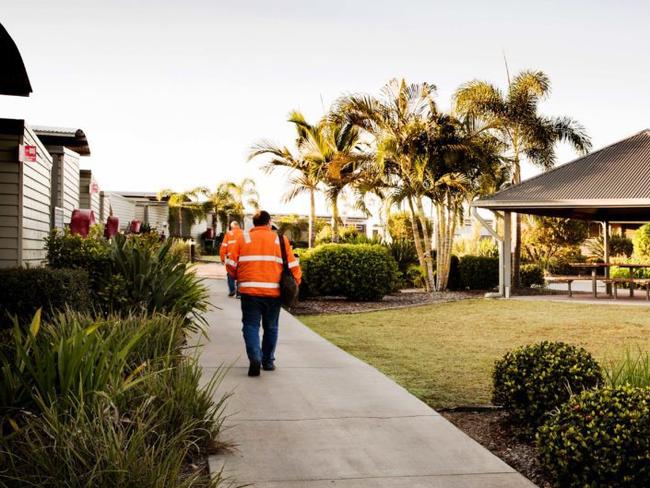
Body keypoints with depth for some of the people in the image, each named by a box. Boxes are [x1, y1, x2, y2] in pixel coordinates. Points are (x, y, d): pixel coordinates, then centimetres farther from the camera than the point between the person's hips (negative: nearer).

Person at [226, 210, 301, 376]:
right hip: (274, 292, 1)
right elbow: (292, 266, 3)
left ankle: (255, 358, -16)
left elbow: (231, 264, 3)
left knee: (251, 325, 4)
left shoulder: (243, 238, 6)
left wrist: (238, 277, 22)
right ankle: (268, 361, 23)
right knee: (271, 327, 16)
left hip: (249, 290, -1)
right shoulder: (281, 240, 6)